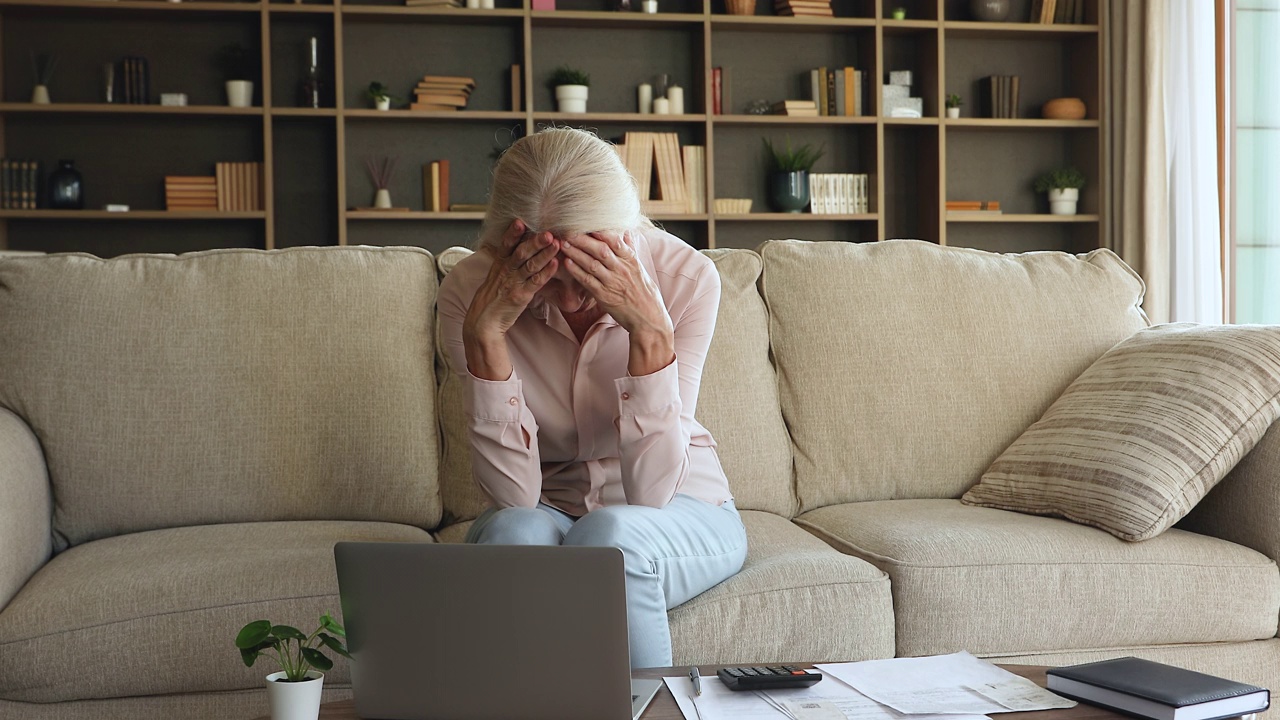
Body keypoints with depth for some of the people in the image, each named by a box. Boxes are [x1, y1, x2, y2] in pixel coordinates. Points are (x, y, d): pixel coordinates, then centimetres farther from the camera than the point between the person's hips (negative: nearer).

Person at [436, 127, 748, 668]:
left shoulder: (685, 277, -19)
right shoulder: (470, 290, -17)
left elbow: (650, 490, -24)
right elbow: (513, 494, -23)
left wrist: (650, 329, -34)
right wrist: (485, 332, -31)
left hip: (682, 511, 0)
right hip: (546, 513, 1)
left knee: (608, 536, -34)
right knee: (514, 533, -33)